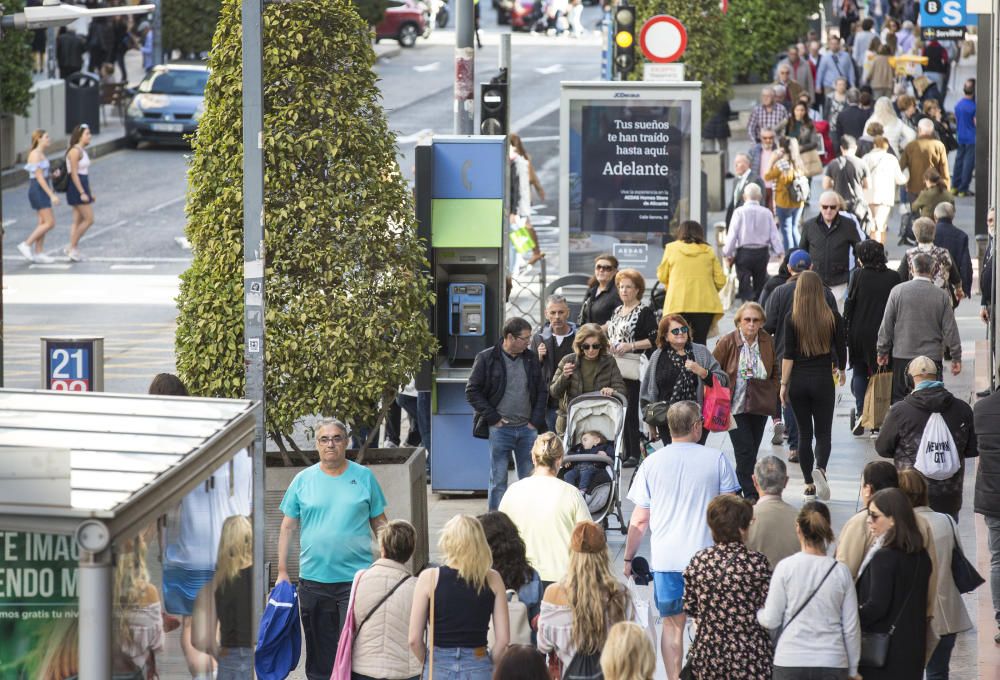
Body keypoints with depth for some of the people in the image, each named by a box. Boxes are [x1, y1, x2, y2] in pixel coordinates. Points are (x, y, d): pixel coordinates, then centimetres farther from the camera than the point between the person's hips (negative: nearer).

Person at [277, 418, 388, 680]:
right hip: (313, 578, 2)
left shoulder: (364, 477, 5)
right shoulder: (303, 480, 7)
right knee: (320, 651, 7)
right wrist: (282, 571, 4)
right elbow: (288, 527, 10)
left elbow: (379, 523, 10)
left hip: (356, 577, -2)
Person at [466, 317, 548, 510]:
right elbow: (472, 391, -3)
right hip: (500, 428, -4)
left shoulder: (531, 359, 9)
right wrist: (493, 418, -9)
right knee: (498, 480, -2)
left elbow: (542, 391, 14)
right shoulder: (486, 359, -3)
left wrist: (536, 421, 3)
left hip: (527, 428, 4)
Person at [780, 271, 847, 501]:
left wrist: (784, 383, -2)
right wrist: (840, 370, 23)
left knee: (804, 433, 10)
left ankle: (809, 485, 11)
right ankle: (820, 469, -22)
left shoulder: (792, 318, -6)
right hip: (823, 380, 0)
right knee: (823, 432, 6)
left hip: (798, 380, 0)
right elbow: (841, 350, 3)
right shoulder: (832, 317, -3)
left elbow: (788, 354, -8)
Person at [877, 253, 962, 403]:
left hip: (902, 357, 1)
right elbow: (950, 330, 0)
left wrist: (882, 351, 13)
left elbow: (886, 325, 2)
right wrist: (956, 358, 9)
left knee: (899, 398, 8)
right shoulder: (942, 296, -3)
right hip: (932, 356, -1)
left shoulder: (898, 291, -2)